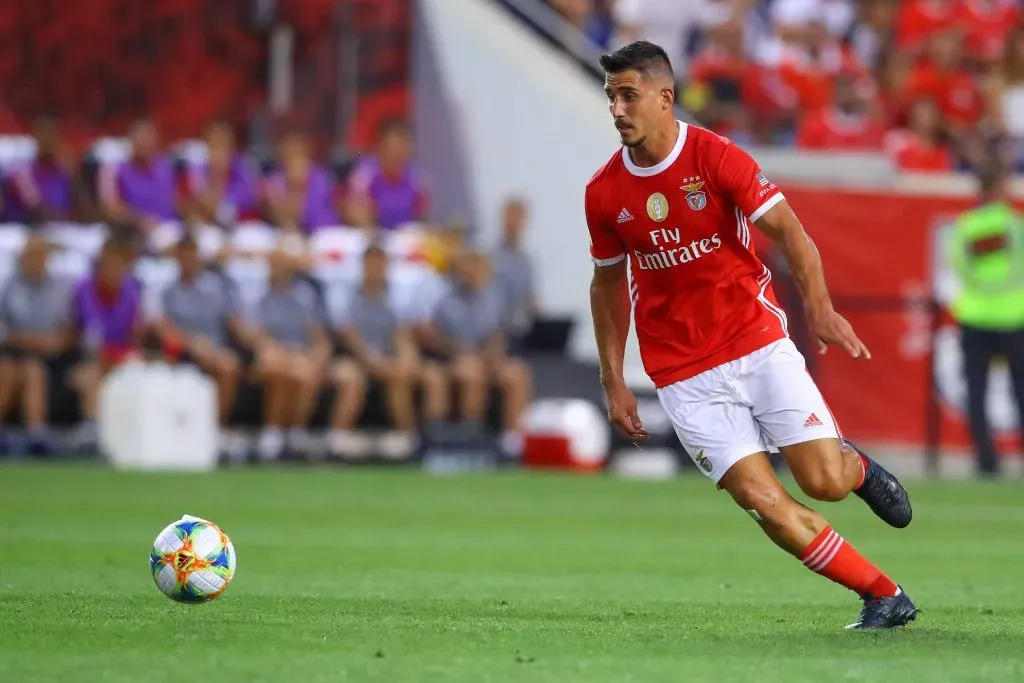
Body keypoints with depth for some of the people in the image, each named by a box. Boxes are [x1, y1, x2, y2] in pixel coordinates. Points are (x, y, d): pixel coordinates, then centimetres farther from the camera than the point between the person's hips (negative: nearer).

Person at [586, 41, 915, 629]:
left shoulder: (717, 158, -9)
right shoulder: (603, 193, -1)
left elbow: (790, 232, -8)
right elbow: (608, 283, 13)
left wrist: (820, 306, -24)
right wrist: (614, 382, 9)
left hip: (758, 342, -1)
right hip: (684, 376, 1)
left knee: (824, 481, -10)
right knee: (767, 503, -12)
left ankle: (857, 465, 29)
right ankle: (886, 597, 1)